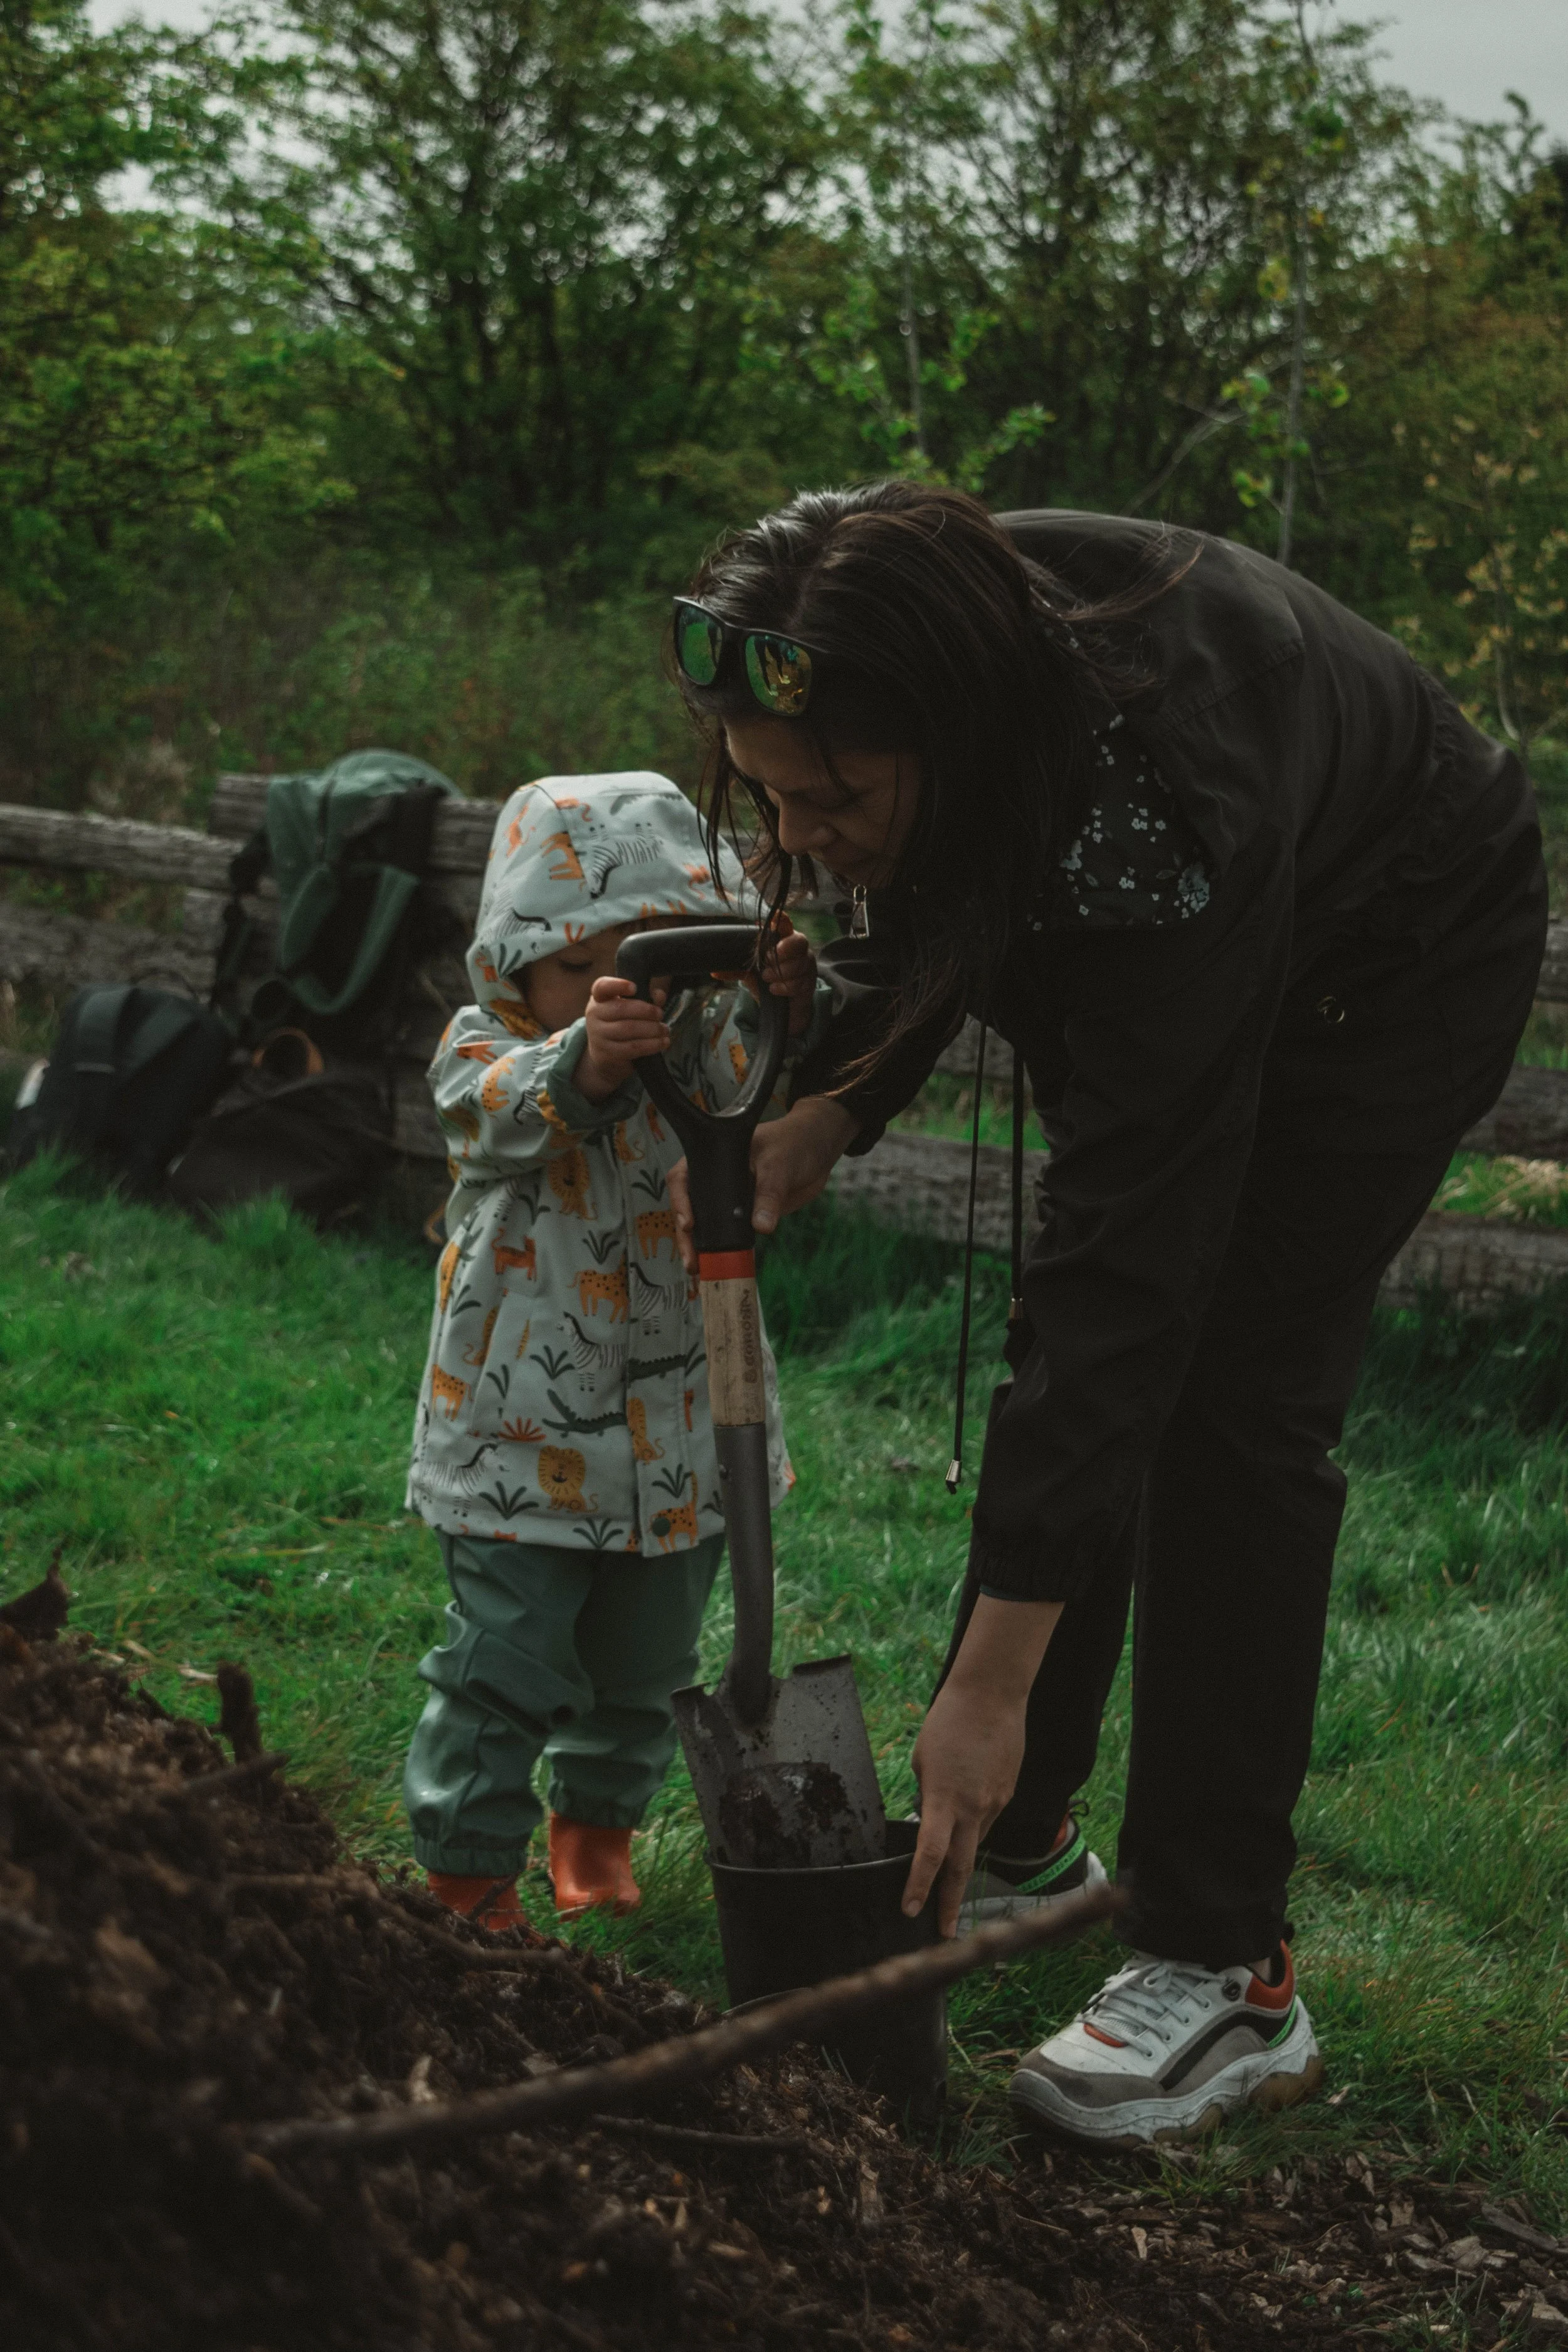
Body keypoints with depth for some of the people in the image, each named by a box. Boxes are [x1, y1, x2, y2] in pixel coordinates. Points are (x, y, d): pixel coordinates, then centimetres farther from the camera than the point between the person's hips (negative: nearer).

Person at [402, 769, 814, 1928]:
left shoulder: (699, 1044, -2)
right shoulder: (483, 1053, -10)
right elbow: (521, 1106, -33)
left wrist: (787, 1008, -46)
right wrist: (585, 1053, -55)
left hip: (677, 1433, 4)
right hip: (524, 1438, -4)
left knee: (643, 1662, 19)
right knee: (507, 1663, -2)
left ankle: (597, 1824, 41)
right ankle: (469, 1864, 15)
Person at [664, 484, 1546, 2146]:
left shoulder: (1149, 807, -45)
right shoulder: (944, 640, -25)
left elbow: (1127, 1253, -44)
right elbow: (926, 908, 0)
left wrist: (992, 1678, -43)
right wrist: (829, 1107, -16)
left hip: (1396, 963, -7)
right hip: (1161, 951, 7)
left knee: (1227, 1399, -15)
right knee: (1075, 1363, 5)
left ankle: (1226, 1973, -8)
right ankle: (1012, 1839, 18)